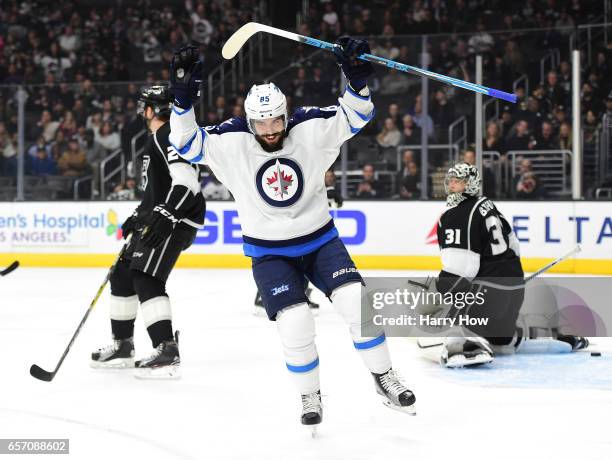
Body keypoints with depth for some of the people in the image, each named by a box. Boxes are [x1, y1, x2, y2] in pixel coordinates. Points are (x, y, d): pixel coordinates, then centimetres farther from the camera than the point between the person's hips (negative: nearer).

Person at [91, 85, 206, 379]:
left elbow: (186, 182, -24)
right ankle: (122, 346, 27)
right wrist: (138, 217, 27)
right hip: (158, 216, 11)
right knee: (122, 274, 15)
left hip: (177, 218, -11)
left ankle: (167, 353, -26)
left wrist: (165, 216, -30)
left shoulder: (169, 135, -12)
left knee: (147, 279, -22)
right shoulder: (157, 138, 21)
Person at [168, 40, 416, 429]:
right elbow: (188, 143, -17)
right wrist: (184, 97, -31)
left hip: (320, 239, 1)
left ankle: (384, 378, 4)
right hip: (269, 252, -1)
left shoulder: (310, 128, -13)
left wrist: (357, 77, -31)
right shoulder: (231, 142, -14)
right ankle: (310, 397, 7)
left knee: (357, 301, -15)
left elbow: (355, 116, -13)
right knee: (296, 324, -17)